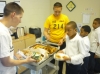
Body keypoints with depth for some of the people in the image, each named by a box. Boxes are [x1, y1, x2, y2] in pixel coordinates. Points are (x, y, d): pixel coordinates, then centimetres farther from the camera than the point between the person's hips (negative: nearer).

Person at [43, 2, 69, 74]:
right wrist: (47, 36, -29)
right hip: (52, 42, -1)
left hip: (62, 43, 1)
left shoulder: (65, 18, -5)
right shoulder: (49, 18, -9)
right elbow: (45, 31, -8)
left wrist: (63, 39, -14)